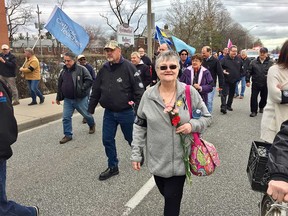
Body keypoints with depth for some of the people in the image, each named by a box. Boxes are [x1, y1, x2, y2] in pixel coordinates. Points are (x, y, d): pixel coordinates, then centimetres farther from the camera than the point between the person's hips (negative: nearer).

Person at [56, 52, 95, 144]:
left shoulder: (81, 69, -11)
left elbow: (89, 80, -14)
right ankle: (68, 135, 16)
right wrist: (58, 98, 19)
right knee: (66, 118, 3)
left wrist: (82, 89, -24)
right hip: (67, 99, 5)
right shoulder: (63, 71, 8)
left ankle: (92, 125, 44)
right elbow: (60, 85, 16)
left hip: (80, 99, -5)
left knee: (86, 114, 14)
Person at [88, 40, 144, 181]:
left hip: (126, 112, -5)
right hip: (109, 112, 5)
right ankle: (113, 167, 25)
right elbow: (96, 90, 11)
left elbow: (139, 89, -14)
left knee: (131, 138, 13)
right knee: (107, 140, 8)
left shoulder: (128, 67, -12)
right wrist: (91, 109, 12)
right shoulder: (104, 69, 5)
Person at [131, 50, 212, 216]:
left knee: (172, 199, 5)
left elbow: (206, 116, 2)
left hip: (179, 159, -2)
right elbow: (140, 126, 3)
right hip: (156, 158, 2)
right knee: (166, 194, 20)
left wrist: (192, 125, -18)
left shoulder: (190, 92, -8)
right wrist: (136, 153, 2)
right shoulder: (148, 95, -4)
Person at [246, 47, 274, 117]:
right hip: (255, 83, 0)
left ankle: (261, 107, 40)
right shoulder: (253, 62, 2)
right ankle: (254, 111, 7)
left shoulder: (271, 63, -3)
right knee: (253, 97, -3)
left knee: (264, 98, 14)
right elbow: (249, 72, 4)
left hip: (266, 84, 0)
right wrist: (247, 80, -1)